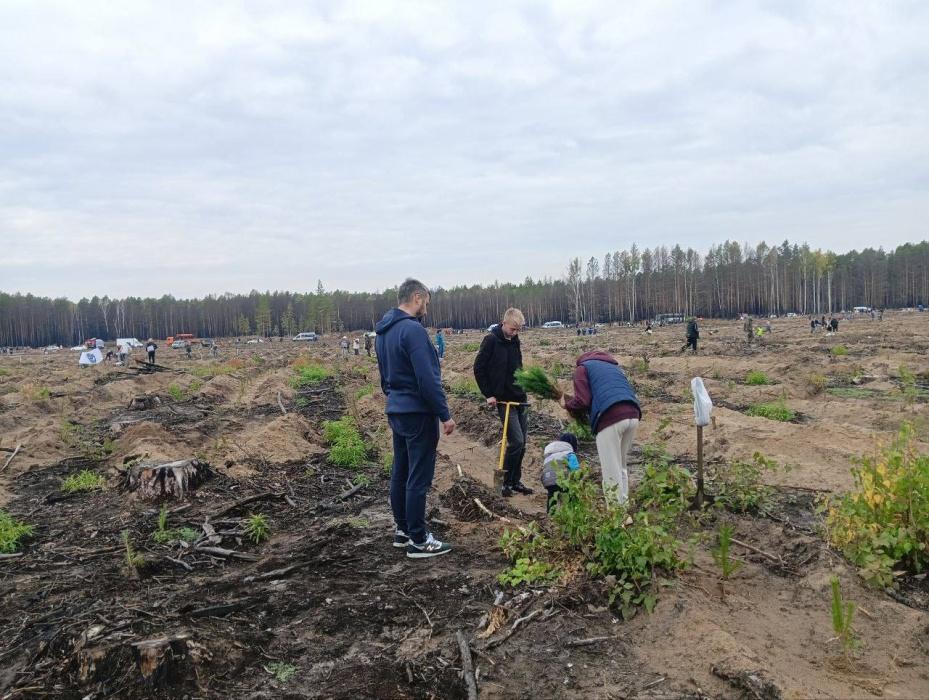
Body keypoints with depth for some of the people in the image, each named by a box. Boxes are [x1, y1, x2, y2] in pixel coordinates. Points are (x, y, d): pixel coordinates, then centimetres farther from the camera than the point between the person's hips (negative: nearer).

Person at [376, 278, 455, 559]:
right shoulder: (413, 330, -19)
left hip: (395, 411, 9)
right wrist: (445, 415, -16)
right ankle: (418, 541, 5)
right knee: (419, 478, -2)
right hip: (418, 412, -9)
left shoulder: (383, 332, 11)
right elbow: (427, 378, -22)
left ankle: (402, 530, 27)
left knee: (400, 473, 16)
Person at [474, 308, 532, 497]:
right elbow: (479, 368, -9)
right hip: (503, 400, -7)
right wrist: (489, 394, -10)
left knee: (522, 443, 8)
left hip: (520, 398, 7)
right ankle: (507, 482, 3)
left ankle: (516, 481, 20)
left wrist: (523, 388, 14)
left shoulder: (514, 340, 9)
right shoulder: (491, 340, -11)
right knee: (516, 441, -11)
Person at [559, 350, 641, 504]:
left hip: (611, 418, -6)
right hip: (633, 415, 7)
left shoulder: (583, 366, 14)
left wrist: (567, 404, 20)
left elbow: (582, 401, -1)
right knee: (620, 469, 21)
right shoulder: (614, 366, 33)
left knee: (611, 474, -1)